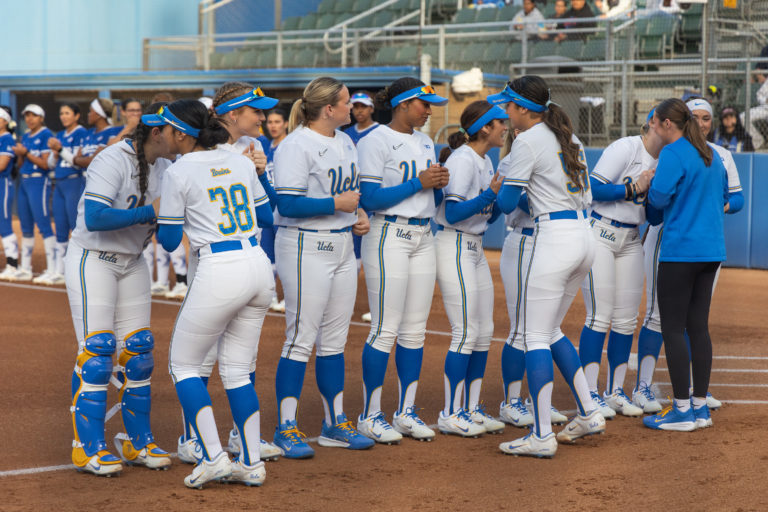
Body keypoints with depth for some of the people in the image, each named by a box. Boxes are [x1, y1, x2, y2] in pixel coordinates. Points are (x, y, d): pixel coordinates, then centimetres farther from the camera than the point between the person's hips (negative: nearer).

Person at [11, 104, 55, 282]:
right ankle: (25, 269, 18)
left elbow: (46, 164, -14)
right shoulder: (25, 137, 16)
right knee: (26, 227, 12)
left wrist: (26, 153, -15)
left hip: (39, 182, -8)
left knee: (44, 226, -11)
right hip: (24, 182, 9)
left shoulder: (45, 135, -8)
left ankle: (52, 269, -11)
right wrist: (20, 153, -1)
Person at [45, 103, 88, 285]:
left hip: (75, 183, -8)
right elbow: (51, 164, 16)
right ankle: (58, 273, 17)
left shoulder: (81, 133, -7)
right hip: (59, 184, 8)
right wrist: (54, 152, -3)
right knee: (60, 231, 11)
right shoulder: (59, 136, 16)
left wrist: (60, 149, -19)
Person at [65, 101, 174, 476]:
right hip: (92, 259, -7)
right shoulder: (113, 161, -24)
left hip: (131, 262, 8)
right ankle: (88, 447, -4)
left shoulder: (164, 165, 0)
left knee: (138, 349, 6)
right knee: (97, 349, -10)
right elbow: (95, 219, -33)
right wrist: (149, 212, -32)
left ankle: (138, 442, 14)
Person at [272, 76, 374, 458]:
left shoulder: (345, 142, 14)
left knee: (335, 339, 13)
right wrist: (336, 204, -19)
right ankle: (287, 427, 0)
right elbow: (287, 203, -21)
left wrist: (360, 215, 7)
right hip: (306, 249, -9)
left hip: (342, 247, 9)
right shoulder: (295, 146, -14)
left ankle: (335, 423, 20)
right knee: (301, 338, -7)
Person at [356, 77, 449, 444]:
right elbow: (370, 199, -17)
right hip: (389, 237, -8)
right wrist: (418, 183, -17)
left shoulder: (425, 143, 16)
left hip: (423, 238, 8)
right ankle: (370, 416, 2)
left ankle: (406, 412, 16)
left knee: (415, 330, 8)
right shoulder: (375, 142, -8)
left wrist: (439, 185, -3)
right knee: (385, 329, -7)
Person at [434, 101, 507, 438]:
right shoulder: (462, 160, -15)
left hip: (475, 249, 10)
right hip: (453, 247, -10)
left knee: (484, 331, 9)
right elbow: (453, 213, -22)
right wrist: (491, 194, -28)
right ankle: (450, 415, -1)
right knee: (466, 332, -9)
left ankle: (471, 409, 17)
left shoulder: (486, 162, 13)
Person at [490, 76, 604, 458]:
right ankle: (589, 414, 19)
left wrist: (503, 176, 12)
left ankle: (542, 437, -5)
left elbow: (506, 203, -7)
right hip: (585, 237, 9)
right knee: (550, 330, 20)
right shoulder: (569, 137, 16)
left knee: (535, 336, -3)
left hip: (554, 238, -9)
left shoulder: (527, 141, -9)